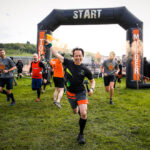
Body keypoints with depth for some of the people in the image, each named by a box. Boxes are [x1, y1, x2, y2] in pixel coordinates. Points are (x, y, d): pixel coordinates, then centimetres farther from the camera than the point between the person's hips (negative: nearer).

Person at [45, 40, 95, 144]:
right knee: (75, 112, 20)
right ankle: (78, 108, 60)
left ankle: (81, 134, 3)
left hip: (81, 93, -2)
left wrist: (92, 89, -17)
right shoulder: (68, 63, -7)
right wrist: (49, 44, 2)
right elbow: (57, 55, 0)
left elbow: (92, 80, 2)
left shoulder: (85, 70, -11)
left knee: (83, 113, -19)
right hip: (70, 93, 3)